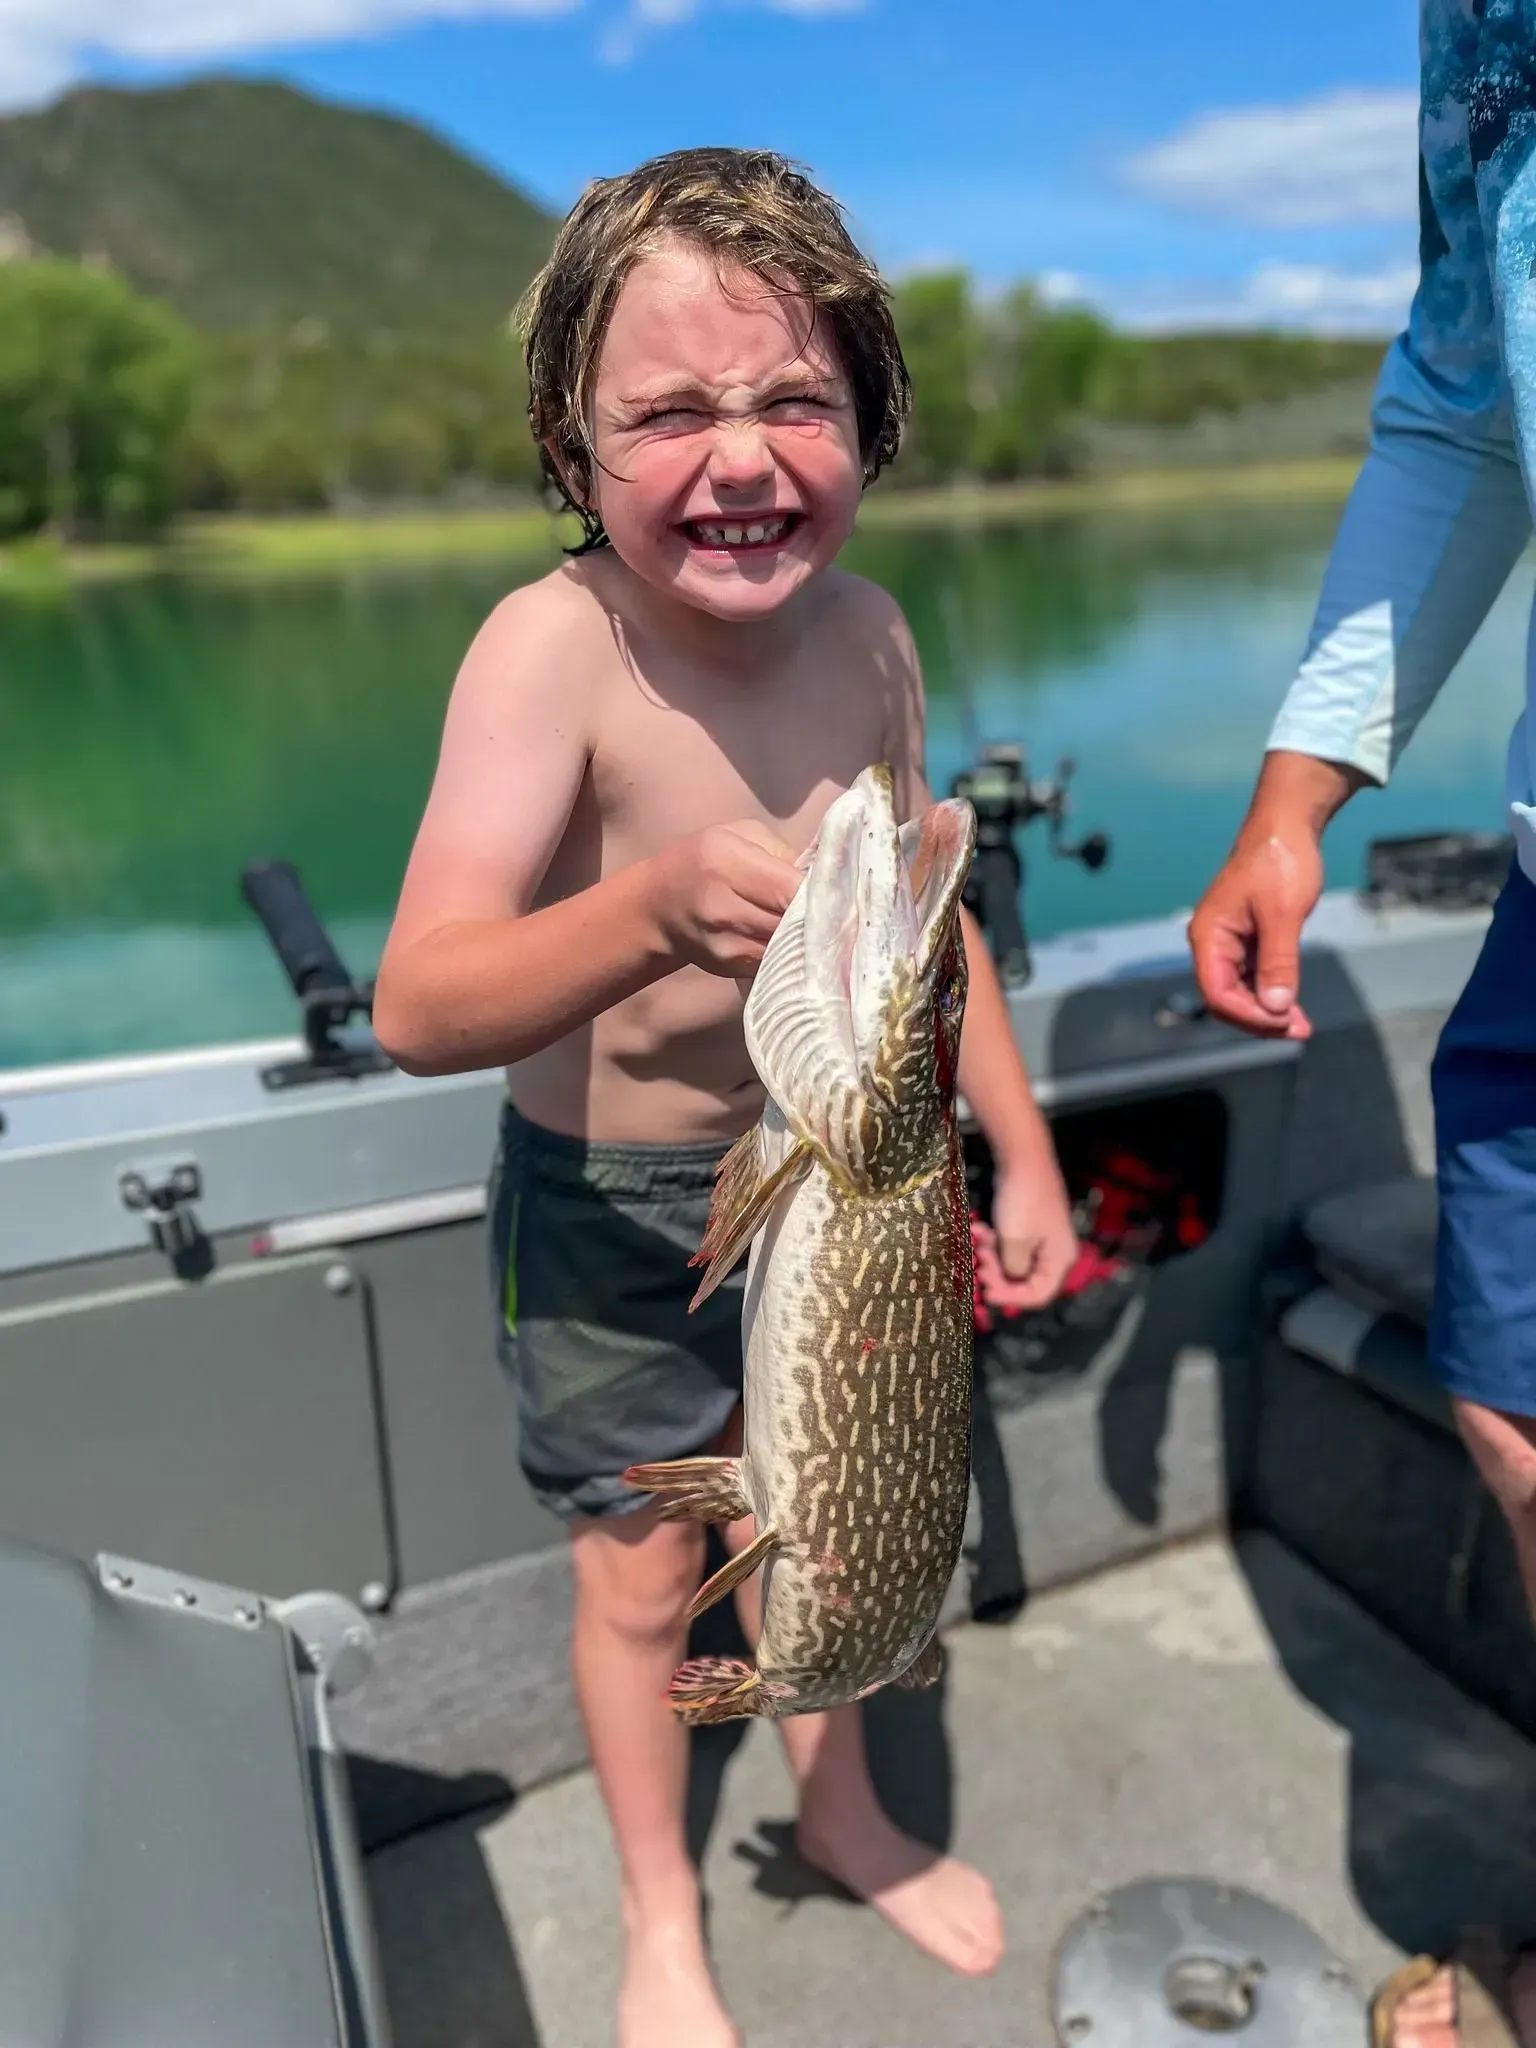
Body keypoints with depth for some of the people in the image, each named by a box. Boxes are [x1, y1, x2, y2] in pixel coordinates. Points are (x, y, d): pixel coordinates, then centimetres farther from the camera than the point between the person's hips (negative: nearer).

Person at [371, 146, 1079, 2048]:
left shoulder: (866, 630, -12)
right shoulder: (556, 642, -28)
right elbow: (418, 1008, -36)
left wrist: (1022, 1151, 3)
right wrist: (660, 909, -53)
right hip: (611, 1200, -4)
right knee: (643, 1574, 15)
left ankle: (840, 1812, 54)